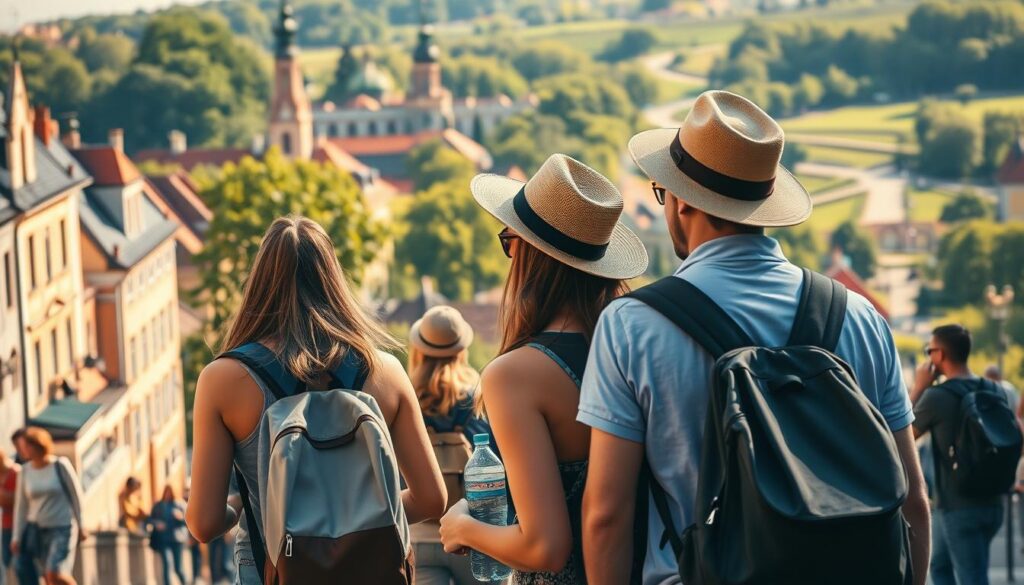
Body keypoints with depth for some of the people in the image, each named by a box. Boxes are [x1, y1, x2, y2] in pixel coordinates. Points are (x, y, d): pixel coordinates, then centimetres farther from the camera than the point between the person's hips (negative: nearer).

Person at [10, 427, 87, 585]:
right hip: (37, 529, 4)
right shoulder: (25, 471, 1)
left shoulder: (60, 465, -9)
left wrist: (81, 526, -4)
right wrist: (17, 536, 3)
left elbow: (76, 495, -5)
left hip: (63, 528, -4)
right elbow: (21, 505, 5)